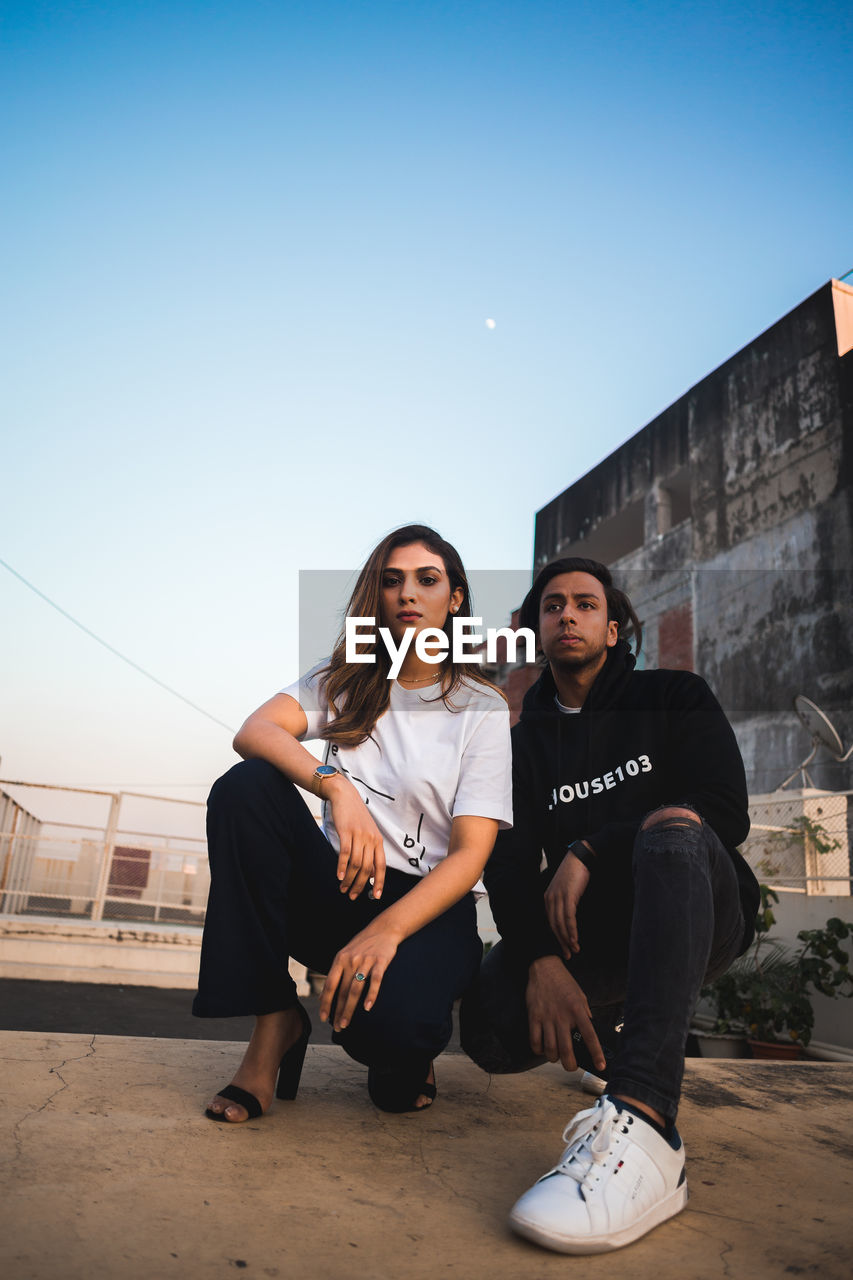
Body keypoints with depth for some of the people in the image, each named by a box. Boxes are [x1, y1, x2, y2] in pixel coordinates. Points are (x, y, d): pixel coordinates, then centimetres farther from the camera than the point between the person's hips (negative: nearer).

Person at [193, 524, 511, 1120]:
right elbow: (254, 731, -13)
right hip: (338, 889, 3)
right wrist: (335, 786, -32)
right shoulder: (345, 681, 7)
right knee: (245, 786, -23)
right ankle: (275, 1021, -14)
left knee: (386, 1020, -36)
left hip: (429, 902, -3)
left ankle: (402, 1053, 6)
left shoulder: (482, 708, -3)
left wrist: (384, 931, -28)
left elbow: (470, 854, -12)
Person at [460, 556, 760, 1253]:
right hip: (586, 937, 3)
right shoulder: (526, 739, 12)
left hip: (701, 915, -2)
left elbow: (726, 811, -10)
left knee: (673, 830, -36)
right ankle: (612, 1033, 8)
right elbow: (509, 863, -1)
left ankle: (642, 1121, -48)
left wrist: (589, 852, -18)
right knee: (491, 1024, -25)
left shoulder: (676, 696, 6)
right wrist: (541, 958, -21)